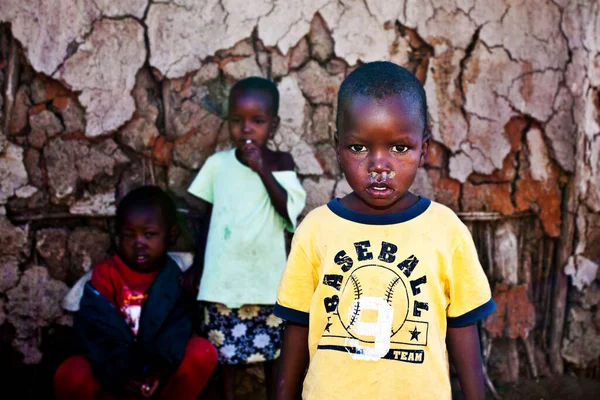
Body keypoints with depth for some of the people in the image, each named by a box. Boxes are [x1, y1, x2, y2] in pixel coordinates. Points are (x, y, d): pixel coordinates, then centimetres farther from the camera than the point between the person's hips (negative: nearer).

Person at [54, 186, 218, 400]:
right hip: (114, 372, -1)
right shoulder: (105, 274, -7)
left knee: (203, 352, -25)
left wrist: (161, 368, -33)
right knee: (70, 375, -31)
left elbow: (178, 329, -15)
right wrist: (117, 373, -32)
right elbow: (97, 330, -17)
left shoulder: (176, 277, -3)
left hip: (158, 373, 2)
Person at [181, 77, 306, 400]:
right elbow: (203, 217, 7)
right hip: (223, 277, 1)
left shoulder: (280, 164, -5)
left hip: (267, 277, -1)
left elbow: (291, 213, -18)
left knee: (273, 349, 11)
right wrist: (196, 264, 7)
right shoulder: (217, 164, -2)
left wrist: (263, 170, -22)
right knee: (224, 349, 10)